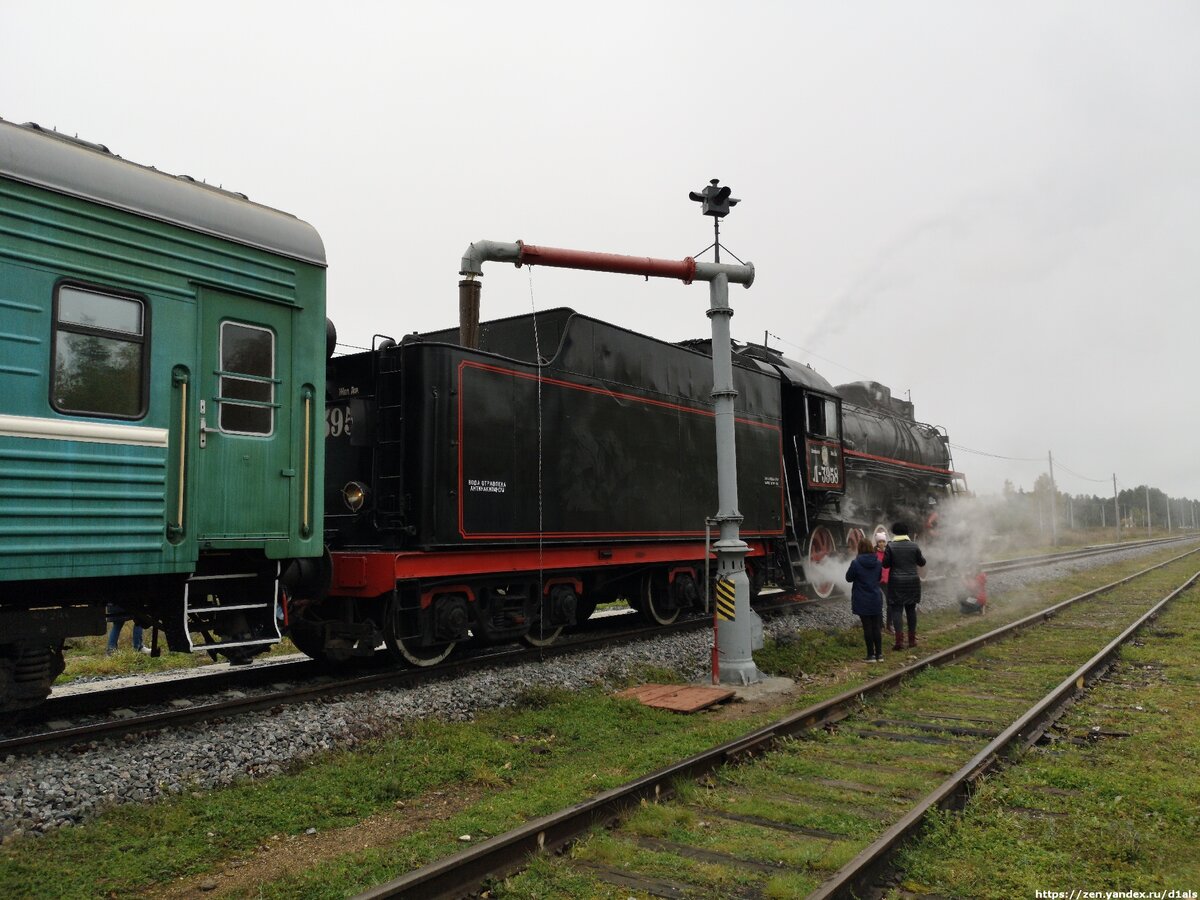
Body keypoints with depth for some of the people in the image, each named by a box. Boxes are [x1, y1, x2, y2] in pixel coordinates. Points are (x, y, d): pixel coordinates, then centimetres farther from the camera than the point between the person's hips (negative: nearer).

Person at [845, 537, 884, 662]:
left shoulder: (856, 563, -16)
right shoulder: (878, 563, -3)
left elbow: (849, 578, -5)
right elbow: (879, 578, 11)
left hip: (862, 601, -3)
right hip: (876, 600, 3)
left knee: (867, 627, 4)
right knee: (876, 627, 12)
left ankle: (871, 654, 7)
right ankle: (879, 654, 17)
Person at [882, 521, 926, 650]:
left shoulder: (890, 546, -9)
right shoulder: (914, 545, -2)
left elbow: (885, 564, -6)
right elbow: (922, 562, 7)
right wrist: (922, 556, 27)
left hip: (896, 582, -3)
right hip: (912, 581, 3)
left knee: (897, 609, -1)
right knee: (911, 609, 13)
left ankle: (899, 640, -12)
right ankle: (912, 639, 17)